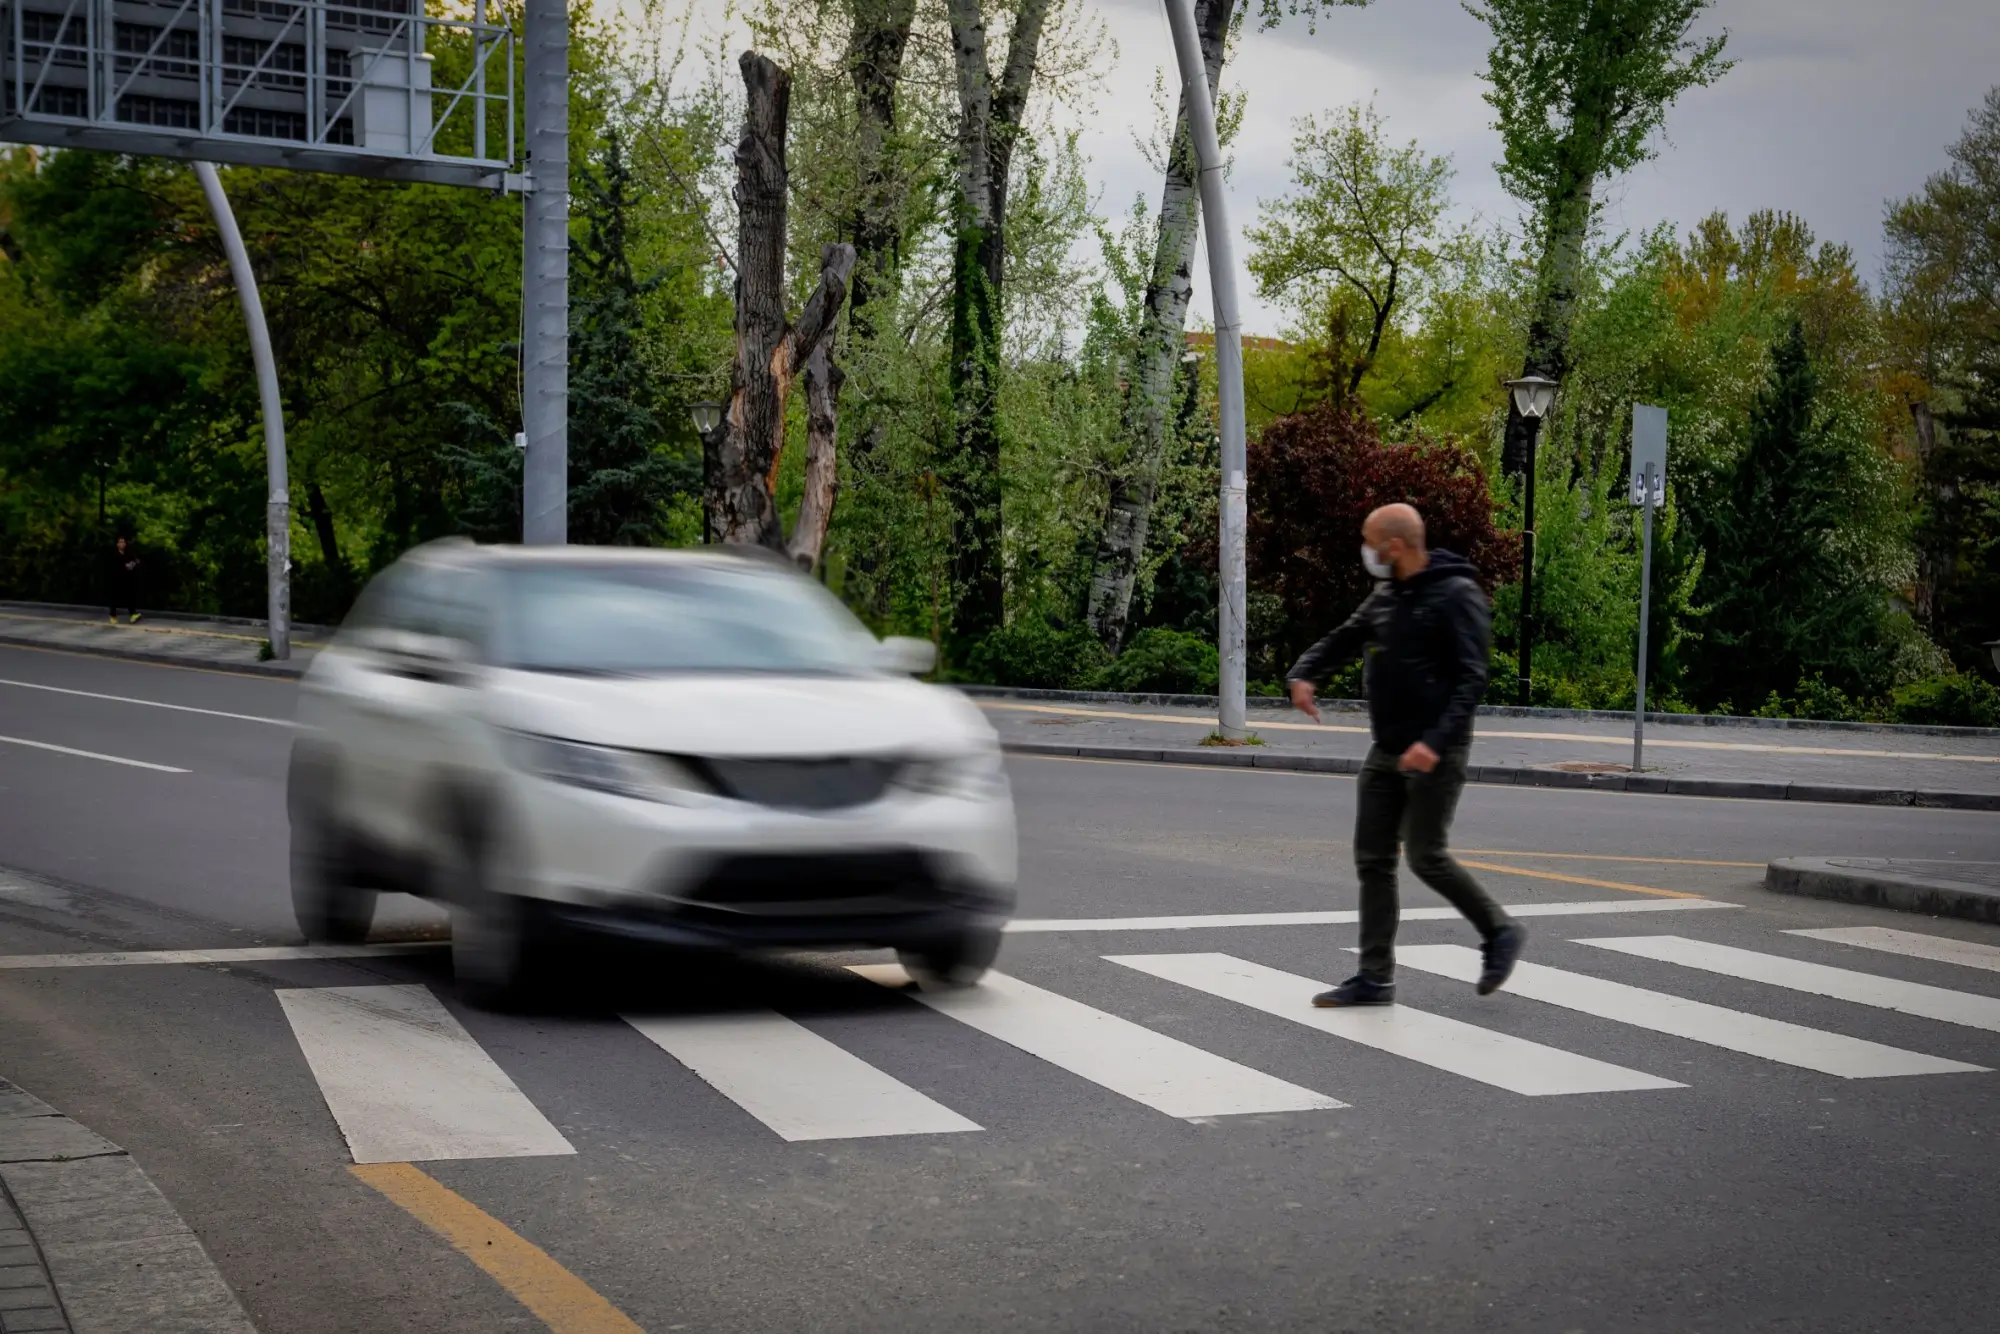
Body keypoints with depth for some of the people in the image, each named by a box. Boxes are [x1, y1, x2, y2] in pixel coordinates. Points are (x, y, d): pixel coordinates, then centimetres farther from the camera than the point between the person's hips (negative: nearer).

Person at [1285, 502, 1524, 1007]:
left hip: (1434, 753, -8)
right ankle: (1375, 978, 9)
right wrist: (1303, 675, -7)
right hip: (1386, 751, 8)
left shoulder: (1456, 596, -13)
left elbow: (1471, 679, -18)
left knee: (1426, 857, -8)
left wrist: (1436, 741, -29)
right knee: (1373, 860, 5)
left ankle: (1500, 933, 14)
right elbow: (1342, 640, 15)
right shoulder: (1386, 596, 11)